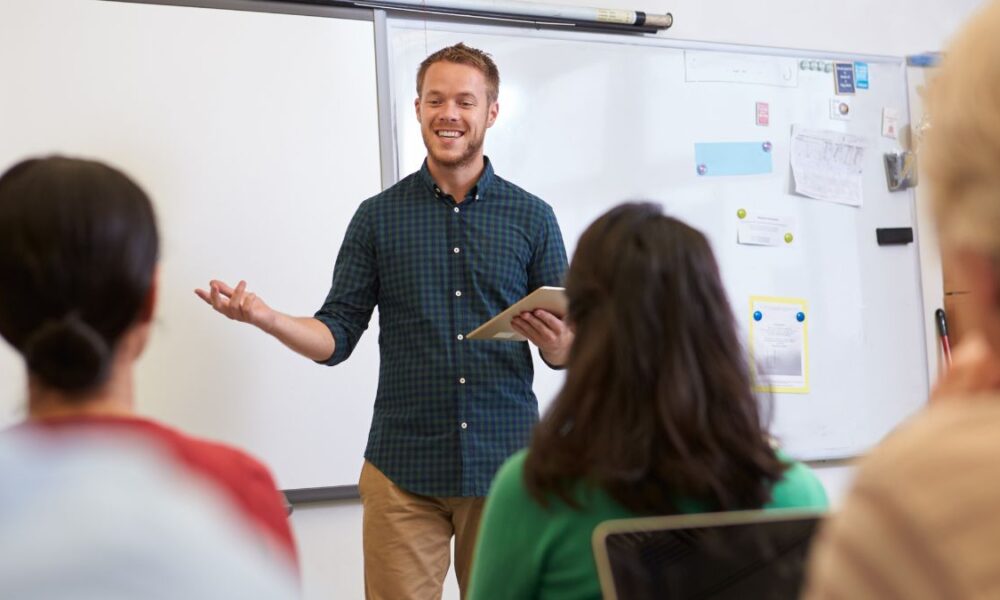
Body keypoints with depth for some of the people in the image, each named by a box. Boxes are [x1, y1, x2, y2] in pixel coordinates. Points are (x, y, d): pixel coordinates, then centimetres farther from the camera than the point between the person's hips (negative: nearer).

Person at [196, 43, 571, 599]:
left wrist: (557, 341, -18)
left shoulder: (532, 217, 4)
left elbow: (567, 351, 5)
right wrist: (264, 317, -14)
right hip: (404, 471, 0)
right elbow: (336, 337, 3)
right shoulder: (379, 217, 5)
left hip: (506, 465, 1)